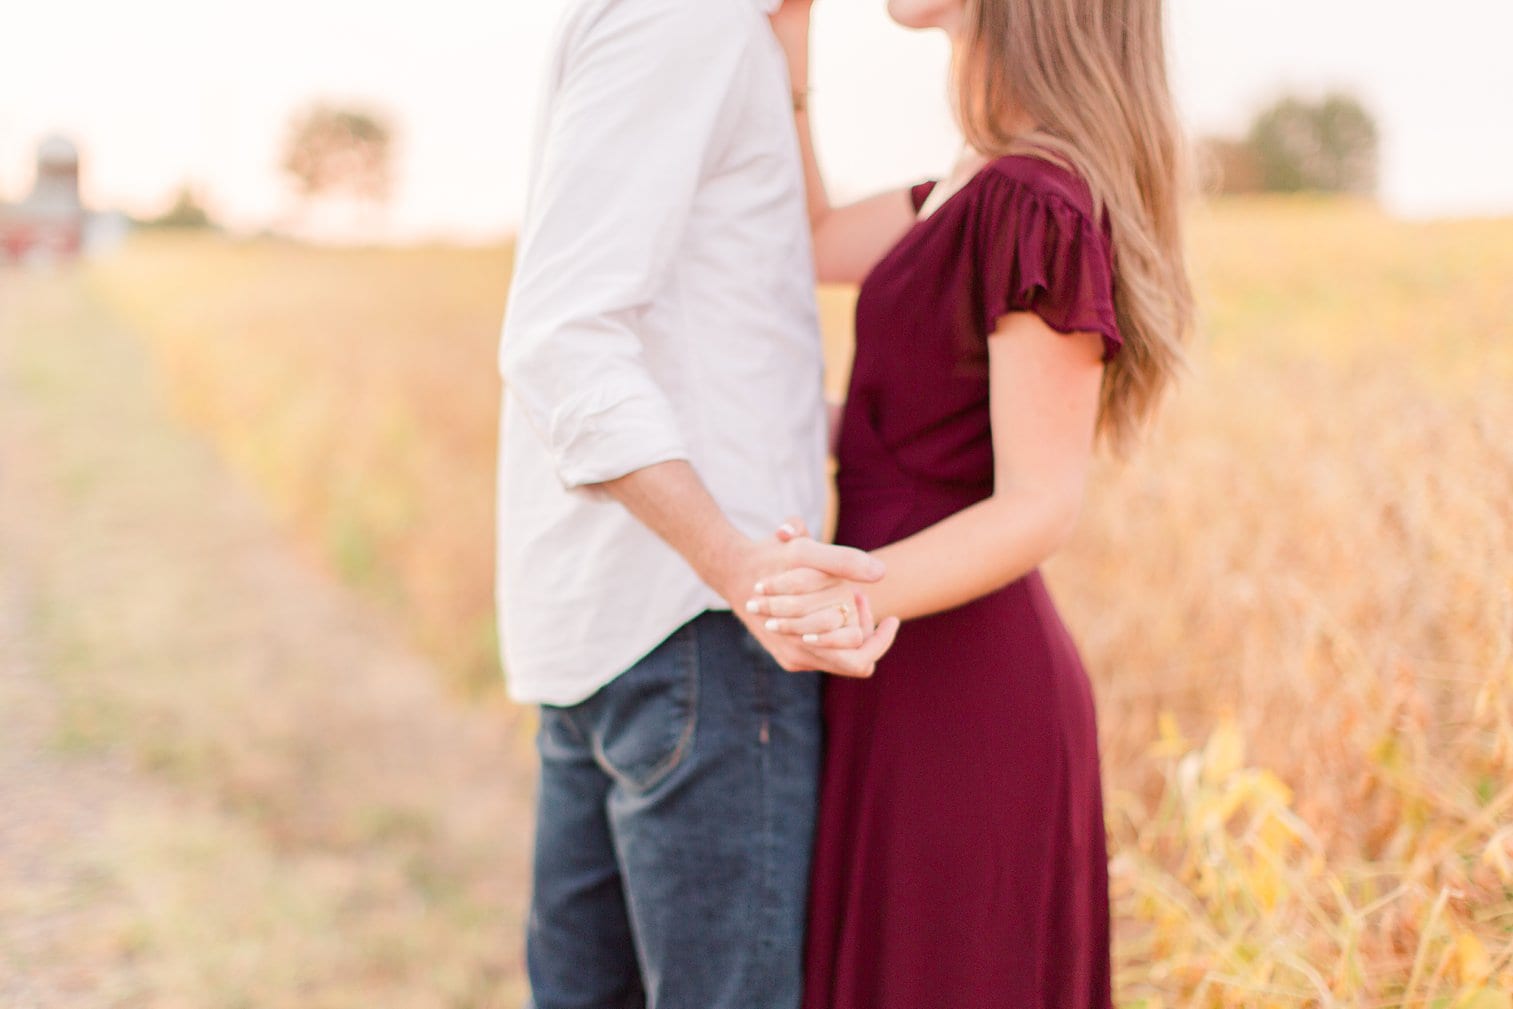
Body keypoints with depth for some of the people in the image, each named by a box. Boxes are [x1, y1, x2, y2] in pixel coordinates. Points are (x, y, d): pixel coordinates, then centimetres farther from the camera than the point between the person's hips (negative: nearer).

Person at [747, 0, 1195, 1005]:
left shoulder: (1043, 204, -19)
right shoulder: (993, 182, 9)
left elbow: (1041, 508, -19)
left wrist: (864, 597, -36)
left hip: (948, 705, -10)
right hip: (955, 687, 10)